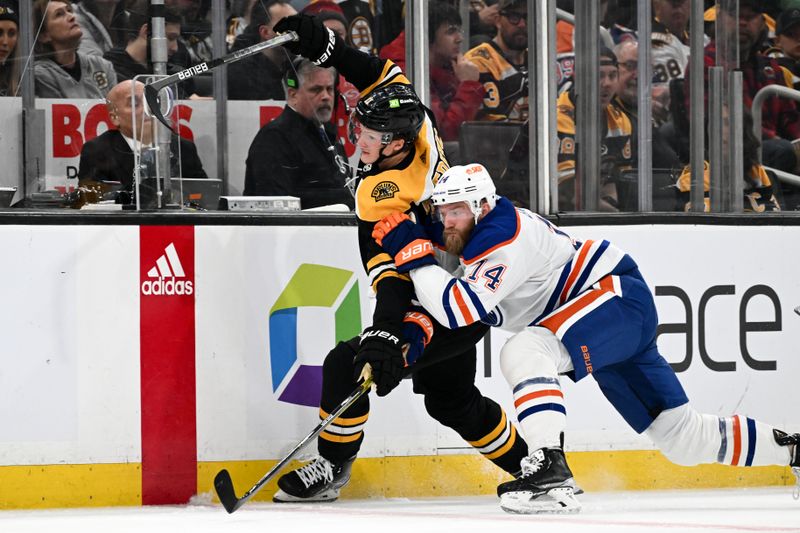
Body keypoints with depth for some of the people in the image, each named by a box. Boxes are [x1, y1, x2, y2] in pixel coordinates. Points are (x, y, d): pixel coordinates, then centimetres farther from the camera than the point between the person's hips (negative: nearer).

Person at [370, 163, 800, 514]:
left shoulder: (502, 239, -22)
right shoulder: (479, 230, 7)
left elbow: (462, 309, -32)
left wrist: (411, 252, -27)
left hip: (617, 295, -11)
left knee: (524, 352, -31)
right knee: (683, 439, 12)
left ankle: (551, 473, -37)